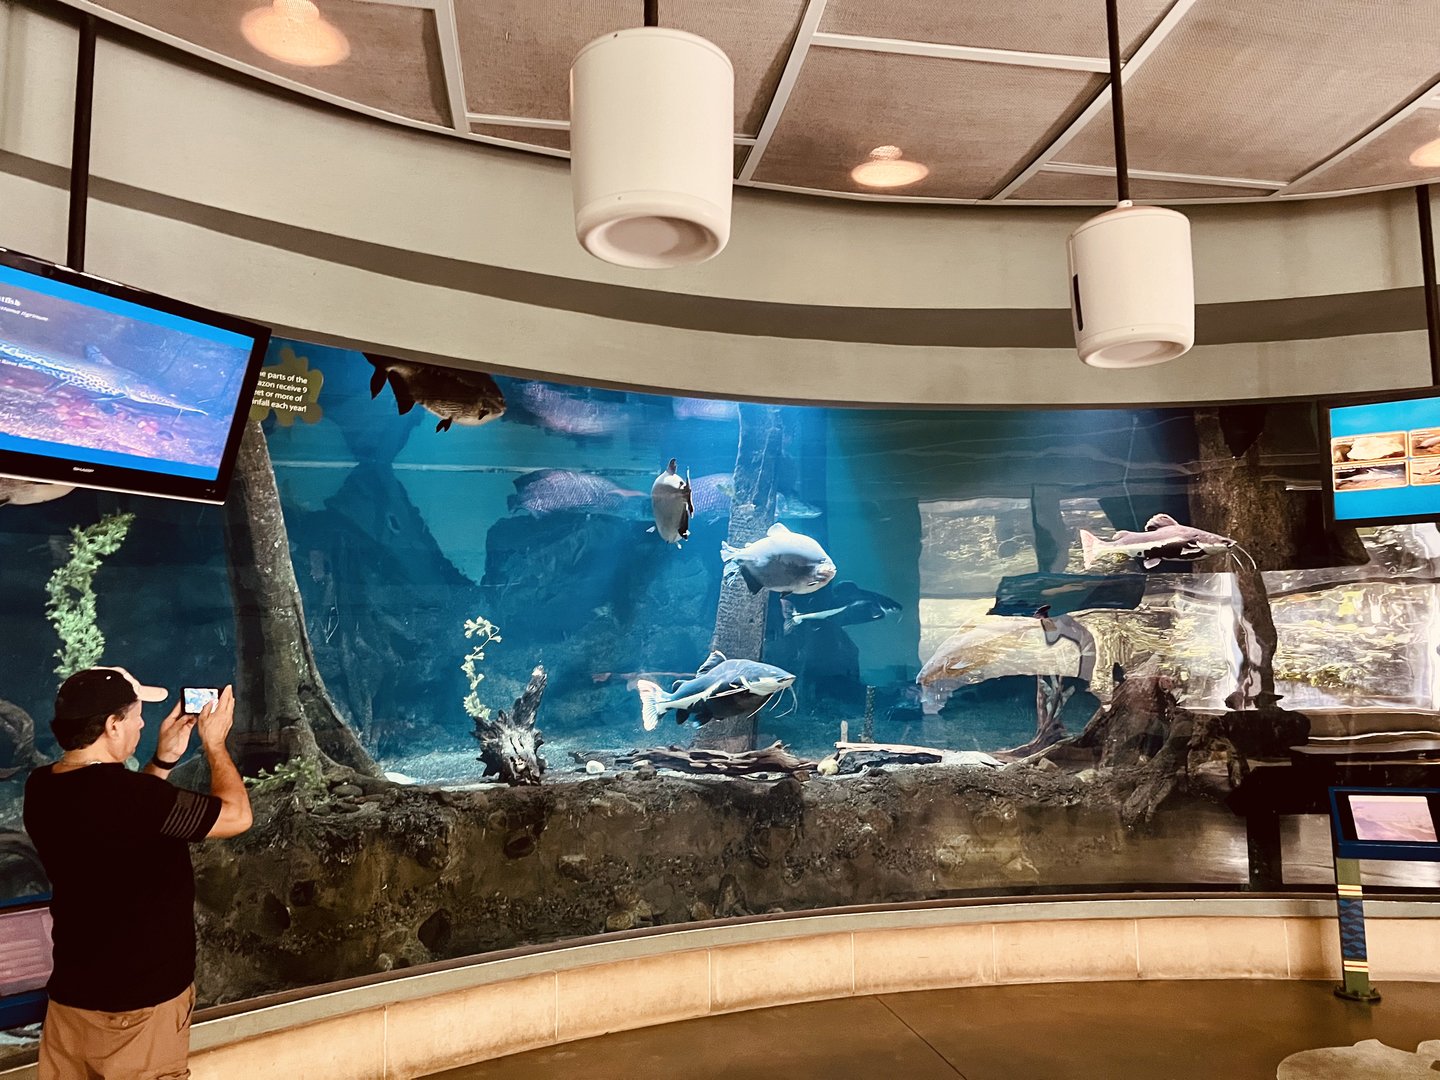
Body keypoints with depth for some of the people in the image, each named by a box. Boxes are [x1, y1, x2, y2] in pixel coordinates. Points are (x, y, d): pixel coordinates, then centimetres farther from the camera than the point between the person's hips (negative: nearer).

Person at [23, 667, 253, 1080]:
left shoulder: (42, 789, -3)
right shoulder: (130, 794, -28)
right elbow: (236, 816, -16)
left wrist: (164, 760, 11)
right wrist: (214, 742, -5)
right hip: (139, 1002, -7)